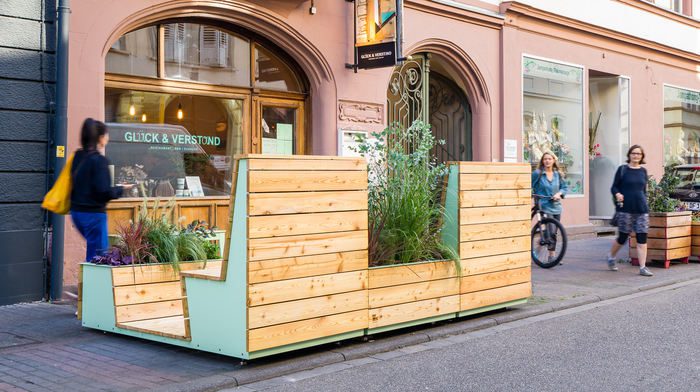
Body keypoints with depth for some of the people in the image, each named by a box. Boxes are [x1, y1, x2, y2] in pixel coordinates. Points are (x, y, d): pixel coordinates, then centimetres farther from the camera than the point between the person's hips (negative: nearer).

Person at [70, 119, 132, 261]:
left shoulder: (78, 156, 7)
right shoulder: (99, 160, -16)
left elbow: (76, 183, 14)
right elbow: (104, 192, -19)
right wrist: (121, 189, -2)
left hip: (77, 211, 8)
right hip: (93, 213, -8)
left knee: (95, 248, 21)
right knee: (98, 254, -1)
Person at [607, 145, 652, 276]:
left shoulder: (643, 171, 11)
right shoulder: (622, 169, 0)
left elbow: (644, 190, 20)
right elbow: (614, 187, 0)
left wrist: (644, 204, 18)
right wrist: (617, 194, -20)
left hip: (641, 210, 4)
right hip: (625, 209, -3)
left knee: (642, 238, -3)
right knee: (623, 237, 4)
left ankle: (643, 267, 0)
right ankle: (611, 257, 30)